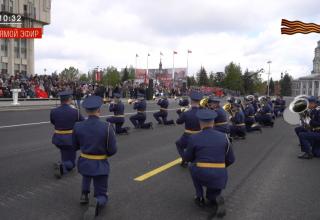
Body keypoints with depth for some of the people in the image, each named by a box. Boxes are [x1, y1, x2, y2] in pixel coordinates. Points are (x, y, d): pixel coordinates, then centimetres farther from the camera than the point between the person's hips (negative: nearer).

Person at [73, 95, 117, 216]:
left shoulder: (78, 126, -12)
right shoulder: (107, 127, -21)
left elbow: (75, 146, 4)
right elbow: (112, 150, -15)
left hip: (84, 163, 3)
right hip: (101, 165, -3)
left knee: (86, 175, 42)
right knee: (102, 195, 13)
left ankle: (84, 194, 29)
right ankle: (99, 201, -19)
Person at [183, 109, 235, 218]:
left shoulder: (194, 138, -4)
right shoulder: (224, 137, 2)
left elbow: (187, 158, 9)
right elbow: (231, 160, 8)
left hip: (201, 175, -2)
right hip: (219, 176, 3)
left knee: (192, 167, 33)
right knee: (212, 196, 34)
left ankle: (200, 197, 26)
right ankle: (216, 198, -2)